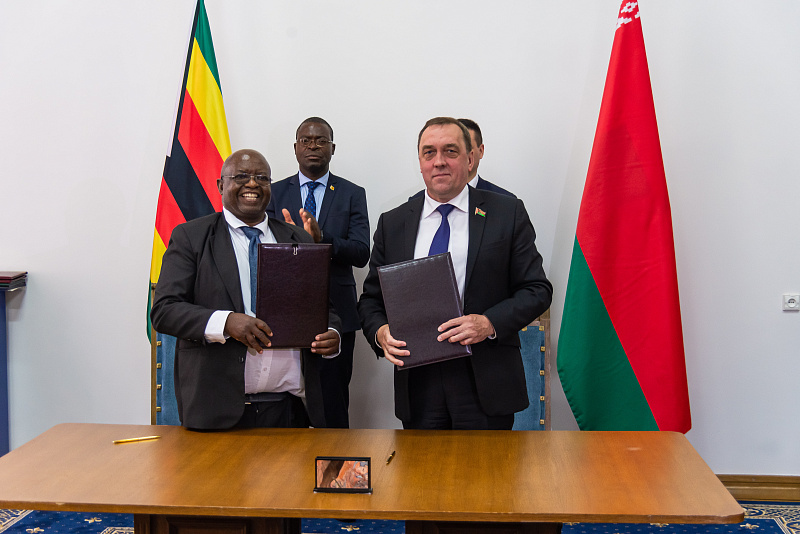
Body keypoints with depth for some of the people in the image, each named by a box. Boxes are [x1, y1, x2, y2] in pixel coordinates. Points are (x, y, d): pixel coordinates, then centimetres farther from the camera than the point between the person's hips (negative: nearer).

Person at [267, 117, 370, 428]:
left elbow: (361, 253, -5)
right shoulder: (274, 193, 9)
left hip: (336, 313, 0)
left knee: (334, 408, 2)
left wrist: (322, 238, -22)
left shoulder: (352, 194, 7)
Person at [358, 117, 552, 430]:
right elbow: (371, 299, 12)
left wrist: (489, 323, -17)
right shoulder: (392, 224, 9)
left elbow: (536, 289, -1)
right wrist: (381, 332, -10)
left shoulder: (508, 214, 2)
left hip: (486, 384, -2)